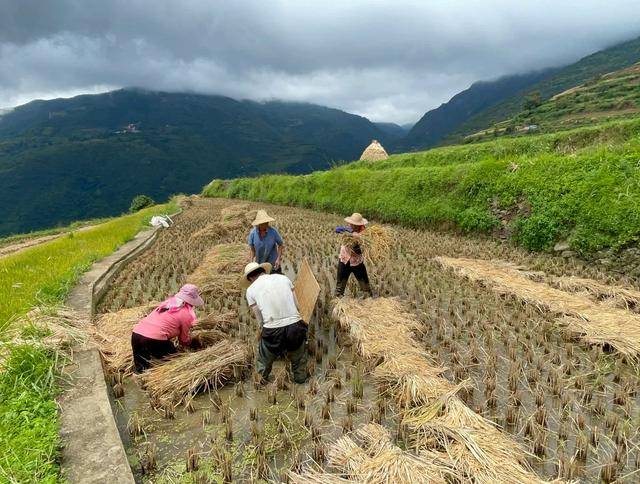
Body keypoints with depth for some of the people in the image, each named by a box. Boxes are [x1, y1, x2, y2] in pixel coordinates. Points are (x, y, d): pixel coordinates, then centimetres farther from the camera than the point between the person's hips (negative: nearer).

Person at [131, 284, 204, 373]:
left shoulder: (167, 302, 21)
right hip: (154, 339, -6)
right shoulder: (187, 314, 2)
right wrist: (190, 341, 36)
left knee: (140, 370, 17)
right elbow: (184, 340, 14)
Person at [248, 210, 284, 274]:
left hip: (273, 263, -1)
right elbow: (251, 249, -1)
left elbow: (281, 245, -3)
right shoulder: (253, 233, -11)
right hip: (259, 264, 2)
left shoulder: (273, 231, -15)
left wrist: (278, 259, -12)